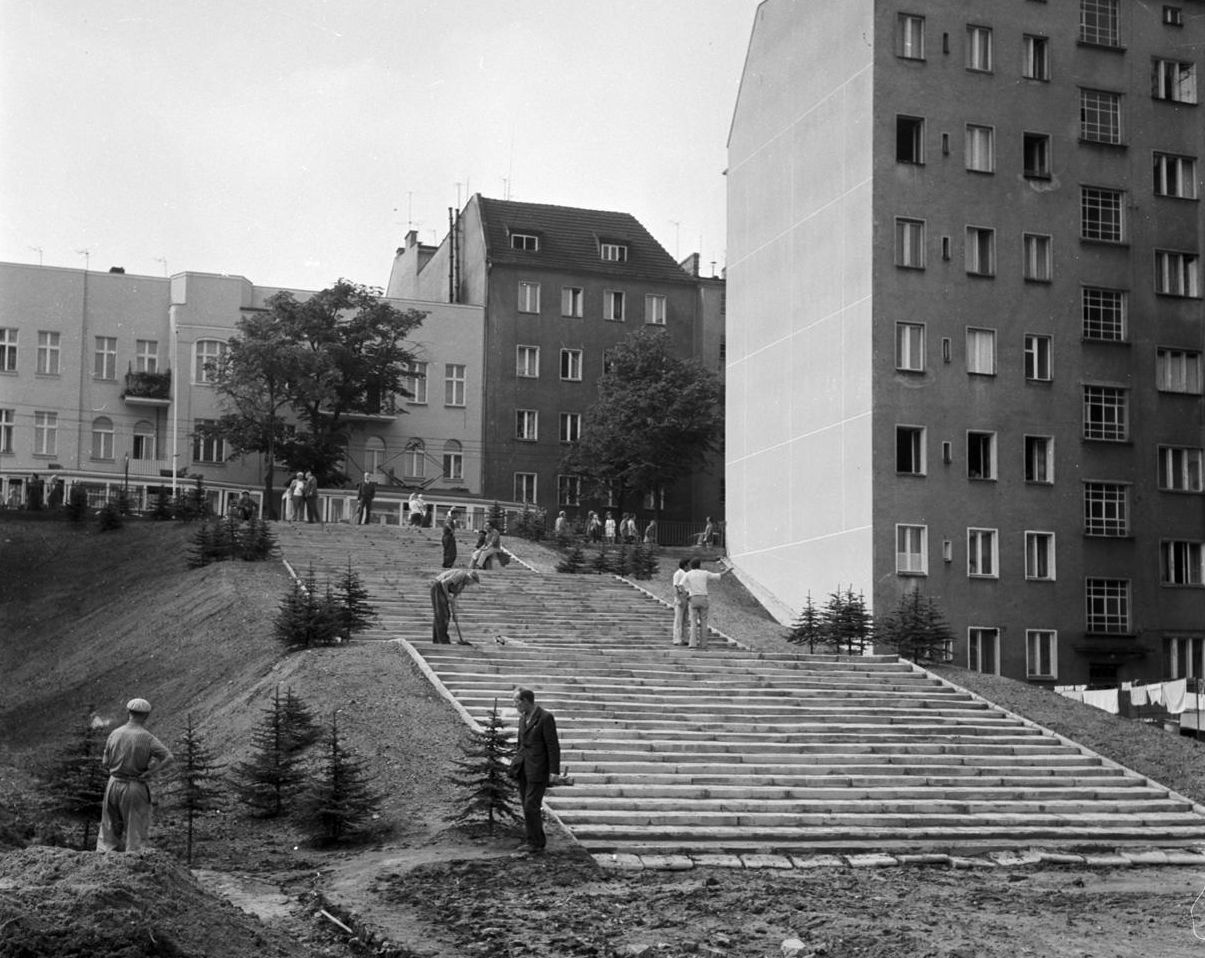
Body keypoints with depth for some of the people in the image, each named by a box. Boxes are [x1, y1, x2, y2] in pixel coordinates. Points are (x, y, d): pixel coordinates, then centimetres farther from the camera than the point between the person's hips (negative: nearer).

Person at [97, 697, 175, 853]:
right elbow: (169, 758, -19)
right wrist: (150, 772, -12)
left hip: (114, 785, 4)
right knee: (135, 832, 5)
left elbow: (105, 762, 6)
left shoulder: (115, 734, 0)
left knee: (110, 829, 15)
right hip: (136, 788, -4)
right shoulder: (147, 738, -11)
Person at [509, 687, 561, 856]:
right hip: (522, 768, 8)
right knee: (527, 806, 10)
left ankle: (537, 845, -2)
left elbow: (553, 745, -13)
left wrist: (554, 771, -16)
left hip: (538, 769, -8)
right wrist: (516, 763, 17)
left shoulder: (545, 717, -12)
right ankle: (533, 840, 20)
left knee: (531, 806, -10)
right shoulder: (523, 718, 12)